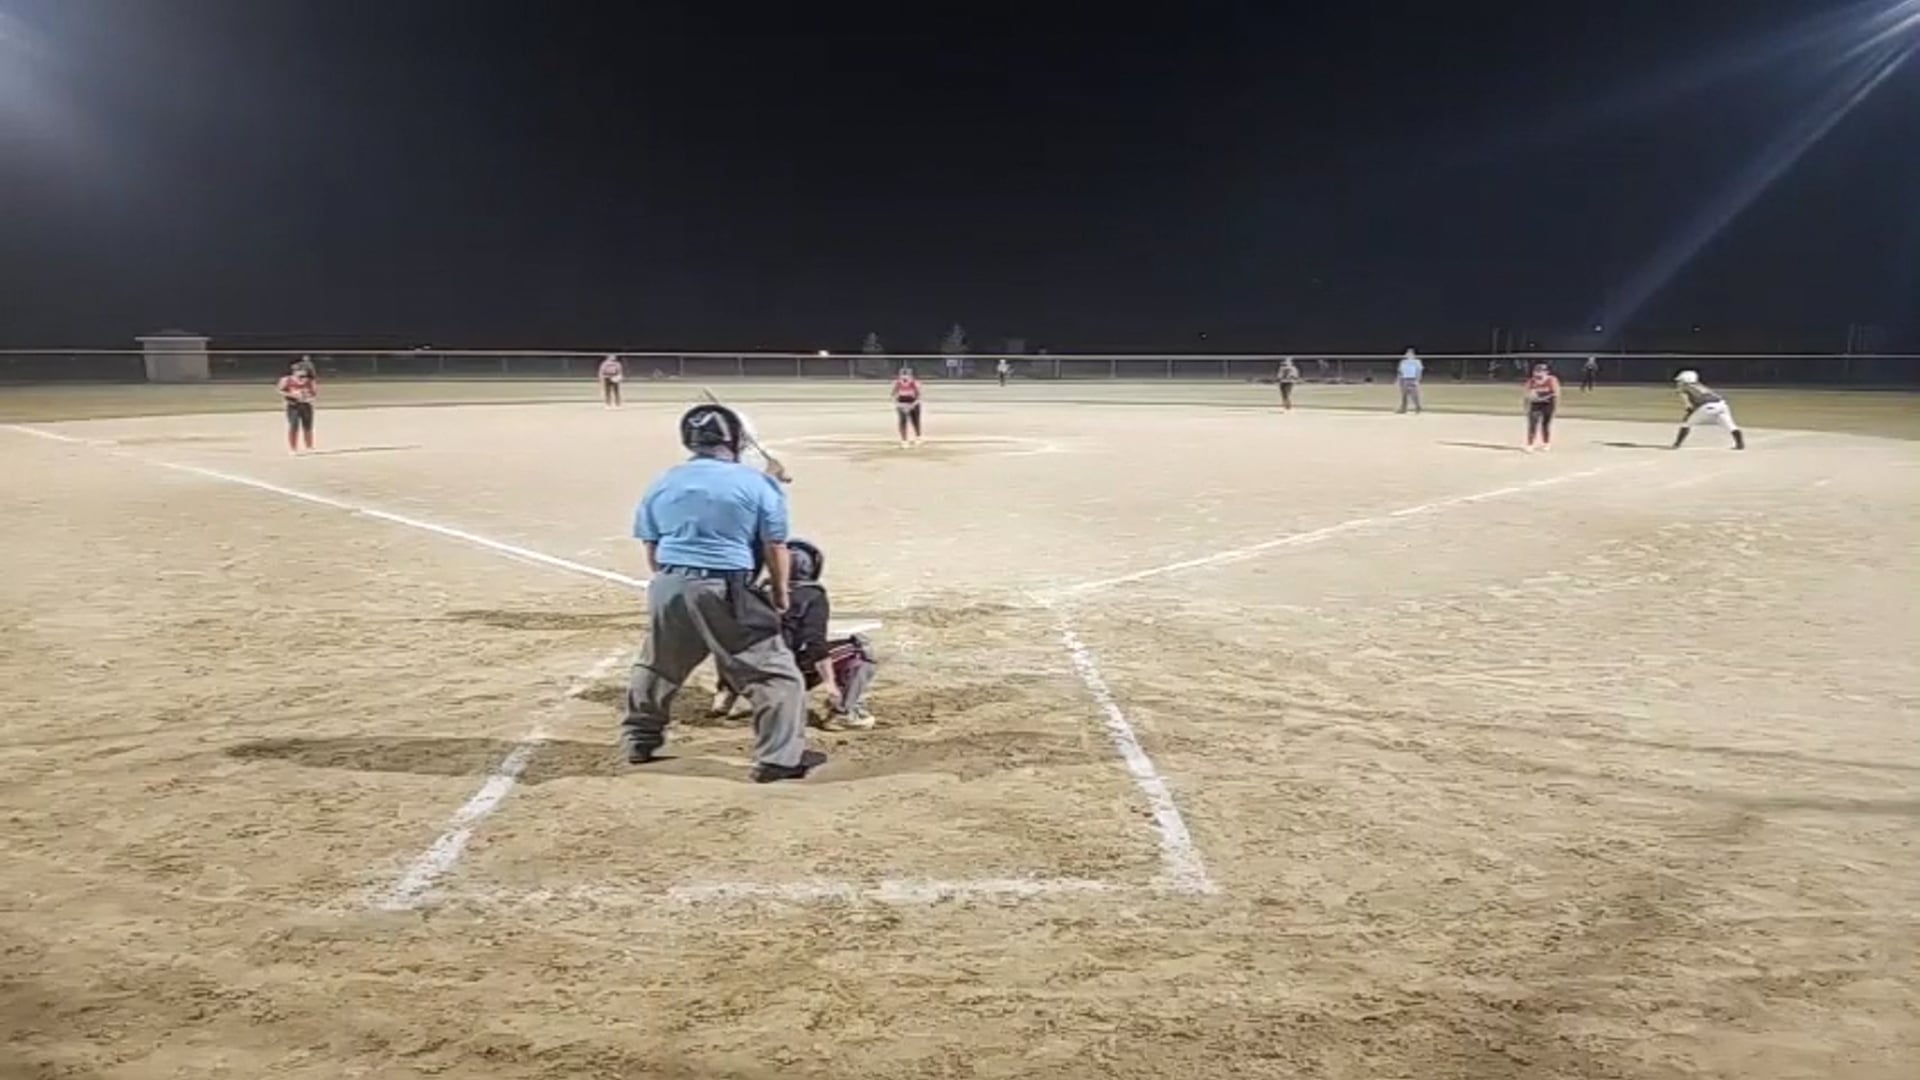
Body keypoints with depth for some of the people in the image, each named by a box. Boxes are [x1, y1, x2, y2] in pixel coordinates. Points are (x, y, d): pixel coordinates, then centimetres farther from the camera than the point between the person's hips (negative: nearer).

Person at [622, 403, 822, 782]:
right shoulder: (757, 483, -3)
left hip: (668, 587, 5)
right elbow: (775, 547, 0)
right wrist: (780, 591, 14)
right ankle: (779, 757, -3)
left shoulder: (662, 484, 11)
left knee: (656, 666, 28)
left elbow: (652, 551, 14)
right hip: (725, 590, -5)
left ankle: (640, 740, 42)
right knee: (774, 672, 2)